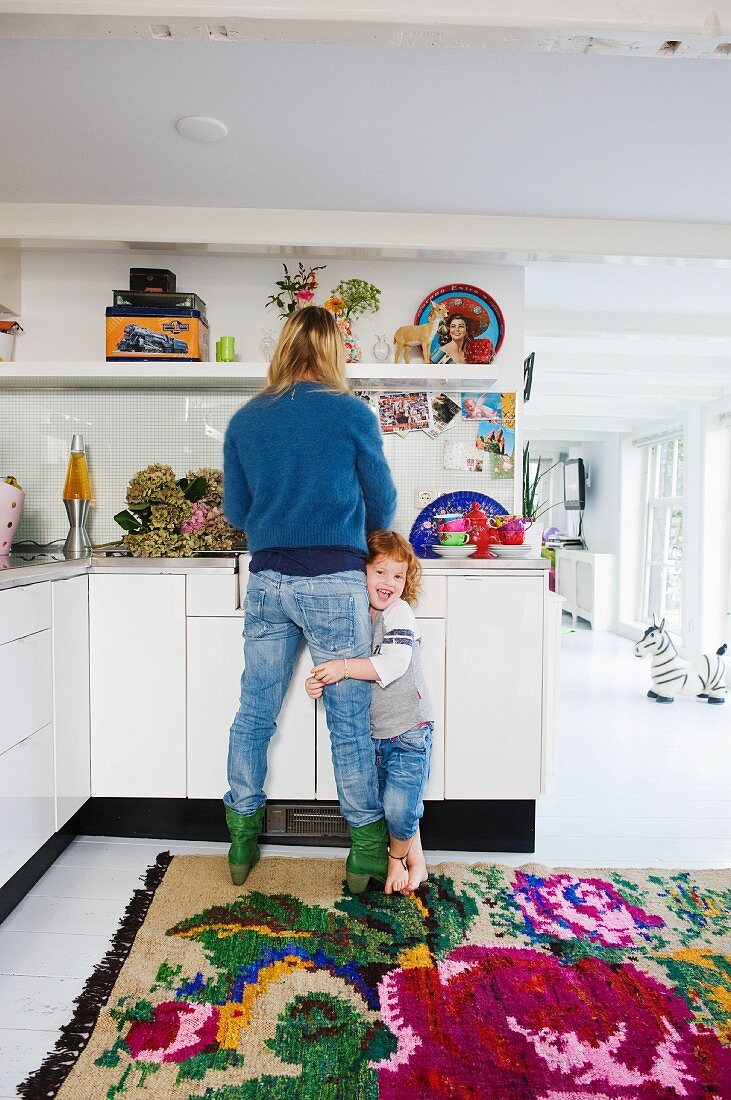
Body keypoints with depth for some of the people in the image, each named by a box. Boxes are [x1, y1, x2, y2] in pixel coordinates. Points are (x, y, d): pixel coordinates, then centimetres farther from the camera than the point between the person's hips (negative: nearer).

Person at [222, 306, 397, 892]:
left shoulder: (245, 419, 6)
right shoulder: (352, 414, -4)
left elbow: (235, 510, 12)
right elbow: (383, 506, 5)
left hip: (267, 581, 4)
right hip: (335, 583, -3)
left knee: (255, 713, 14)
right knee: (350, 721, 7)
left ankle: (242, 842, 28)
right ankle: (366, 851, 20)